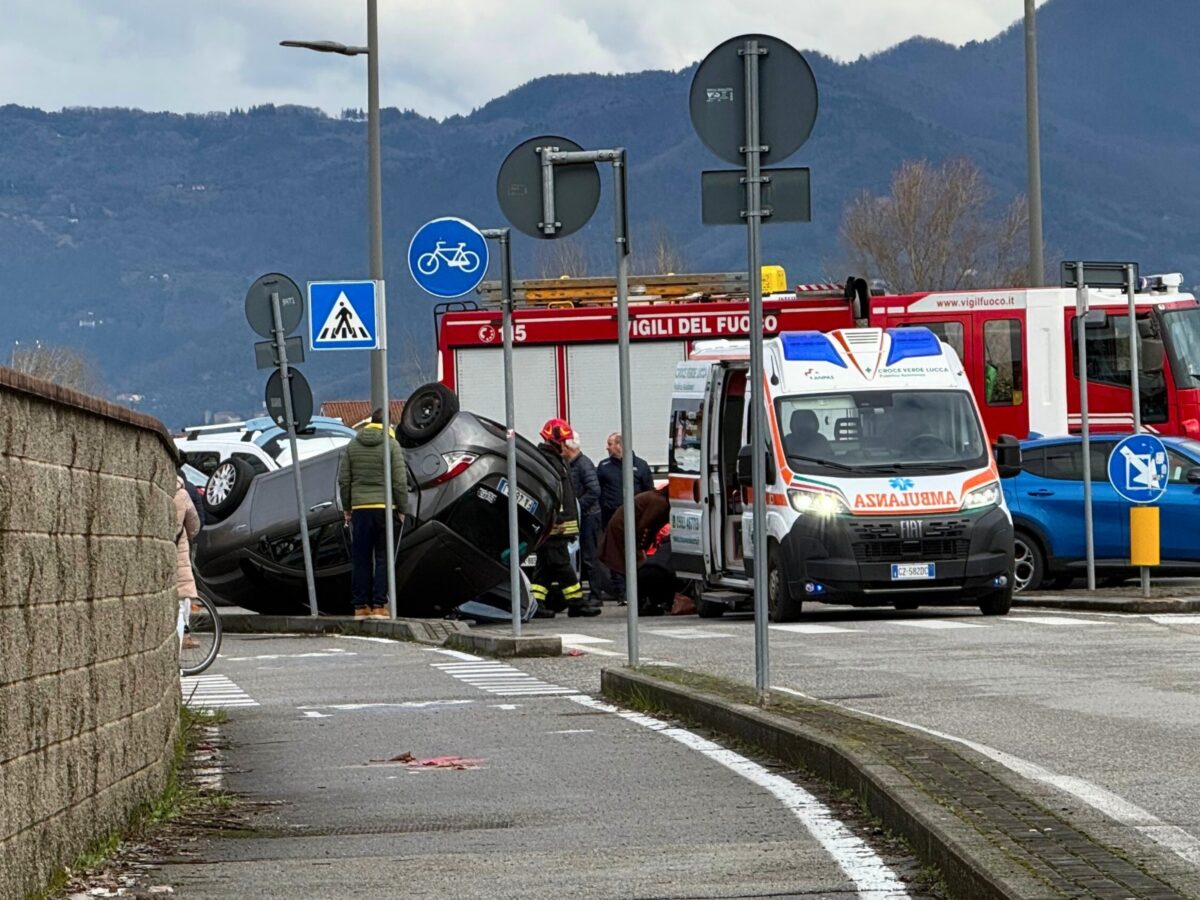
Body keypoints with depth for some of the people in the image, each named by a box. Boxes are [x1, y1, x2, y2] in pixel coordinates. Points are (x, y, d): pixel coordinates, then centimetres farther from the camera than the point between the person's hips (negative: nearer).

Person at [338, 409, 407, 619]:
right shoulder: (391, 445, -3)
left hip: (360, 508, 3)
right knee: (383, 558, 0)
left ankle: (361, 607, 5)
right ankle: (379, 605, -4)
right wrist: (401, 509, 2)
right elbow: (400, 481, -6)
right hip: (385, 507, -3)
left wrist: (346, 507, 17)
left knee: (361, 559, 6)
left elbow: (344, 480, 8)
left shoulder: (352, 445, 8)